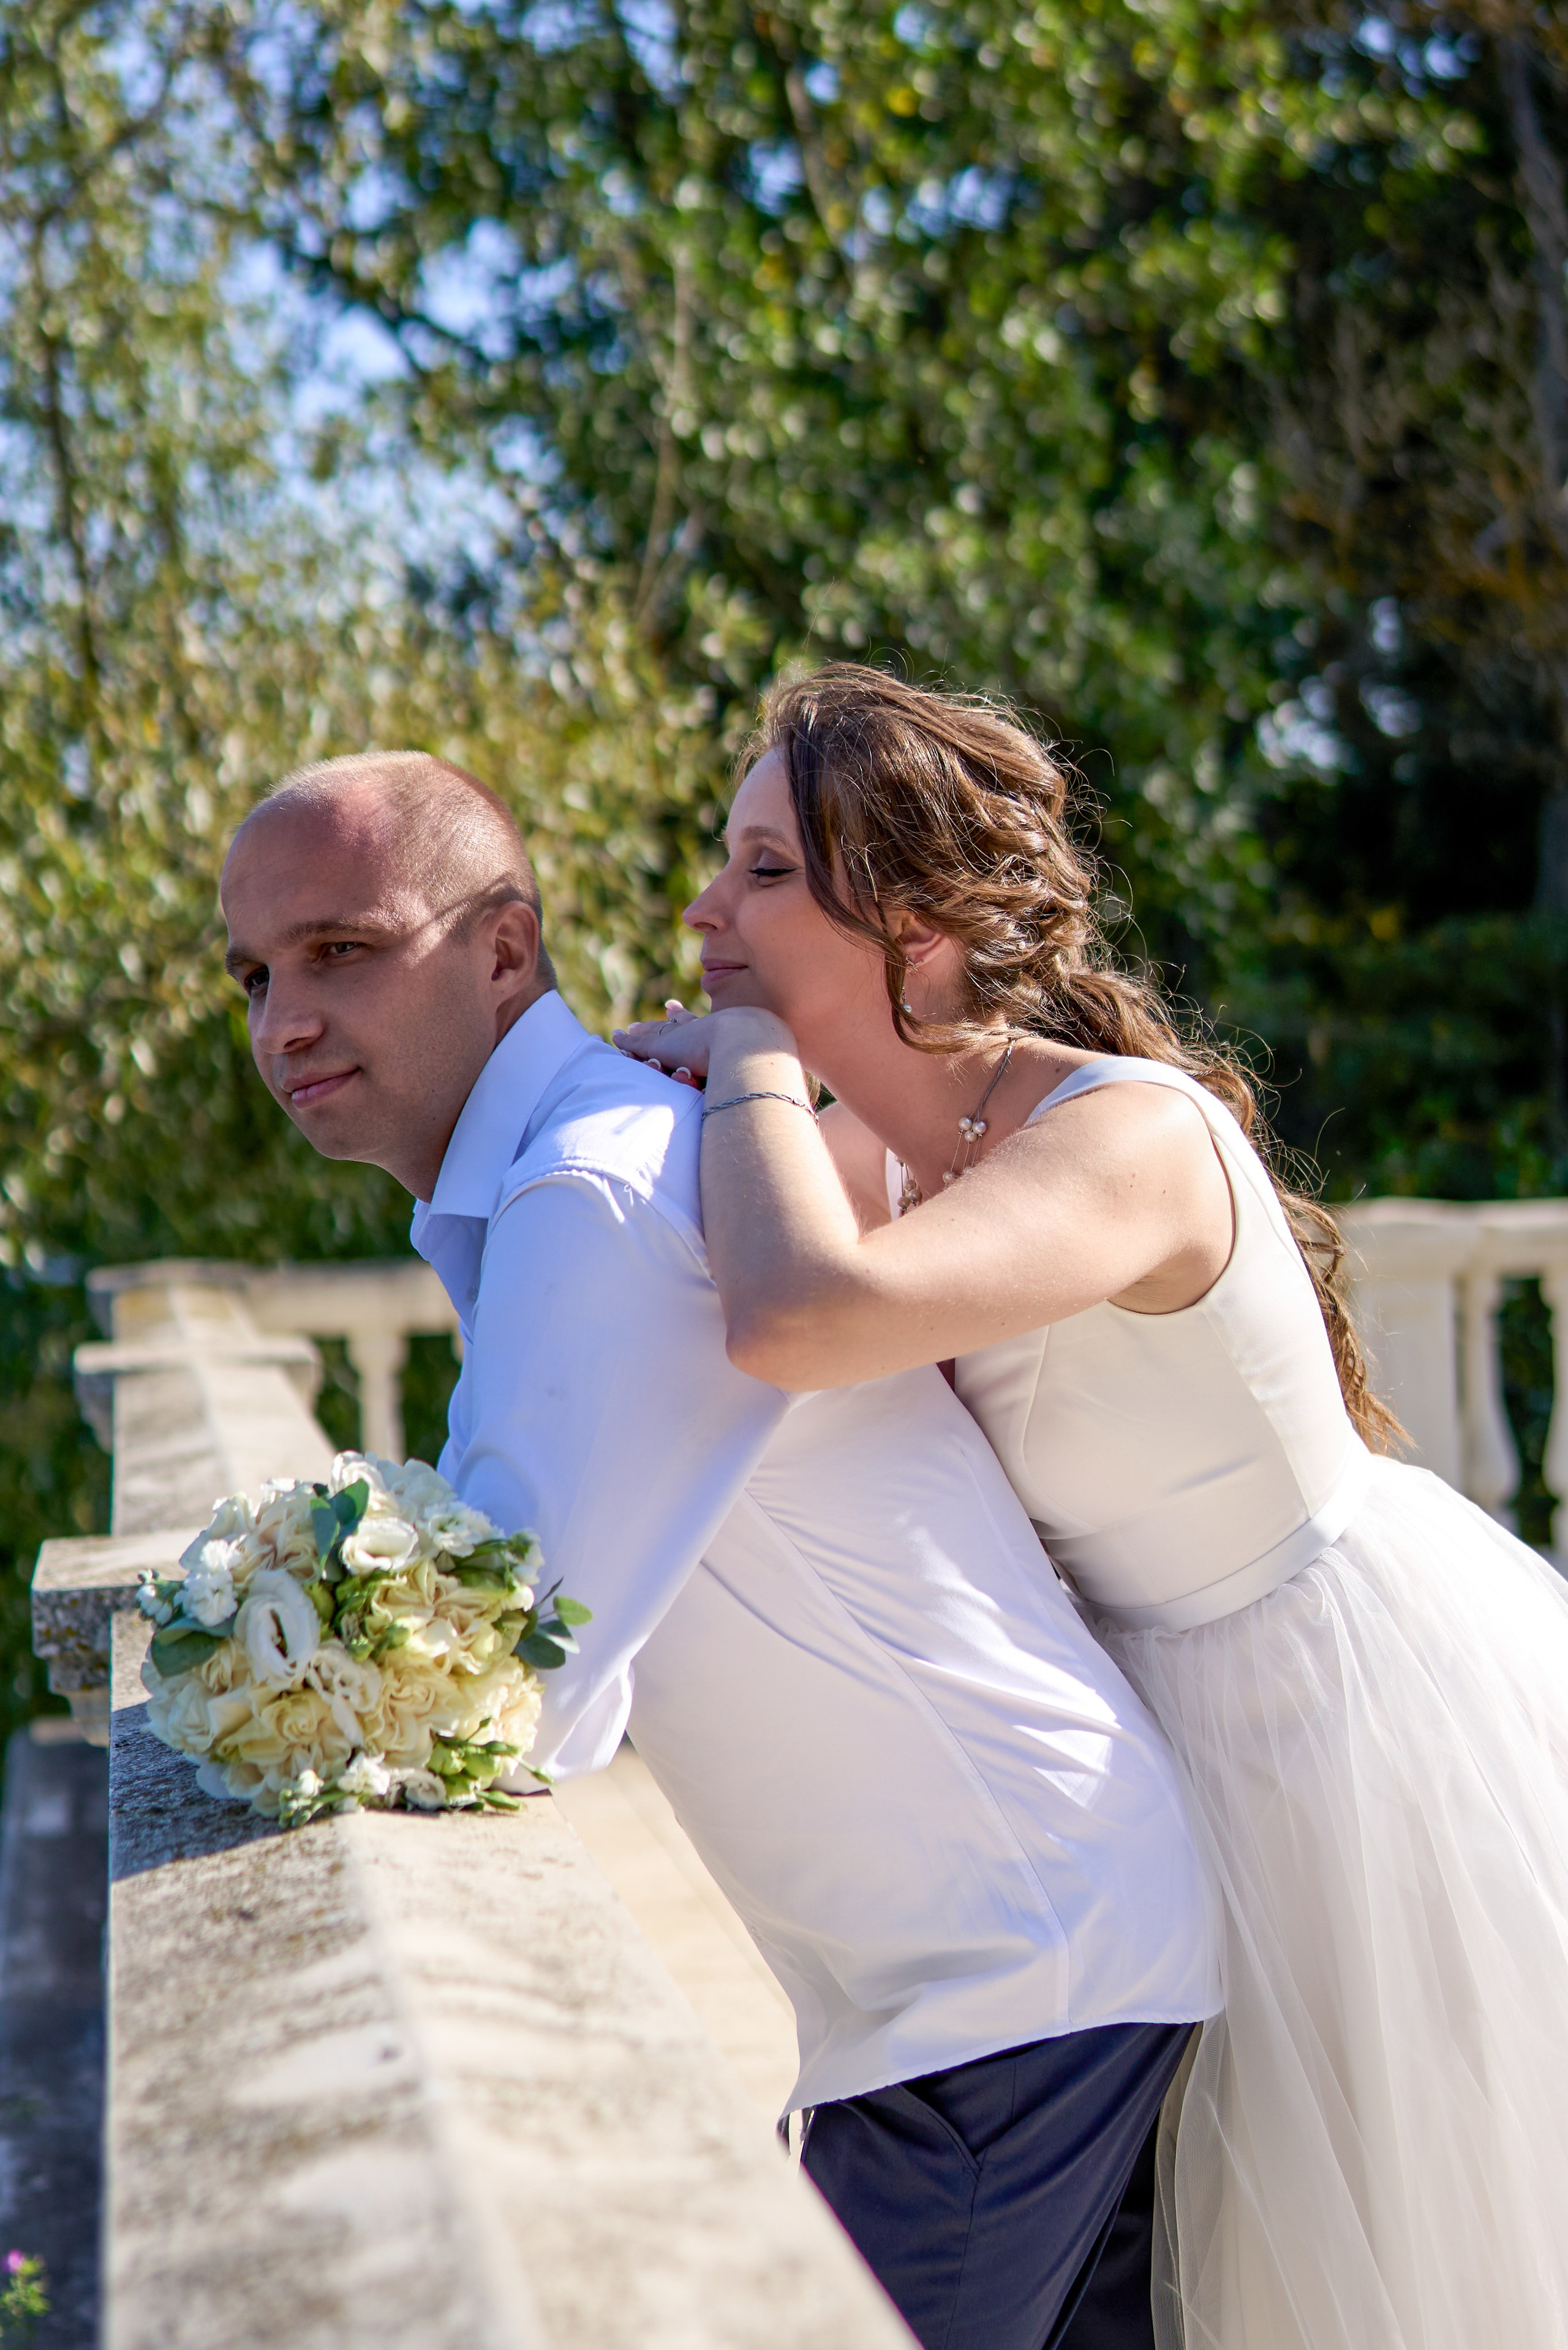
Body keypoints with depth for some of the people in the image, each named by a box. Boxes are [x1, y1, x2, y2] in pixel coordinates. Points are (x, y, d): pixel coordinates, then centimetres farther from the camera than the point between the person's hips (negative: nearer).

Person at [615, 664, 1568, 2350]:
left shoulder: (1130, 1134, -32)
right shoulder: (873, 1155, -5)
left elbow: (798, 1324, -48)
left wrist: (753, 1065, -29)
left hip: (1374, 1705, -8)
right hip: (1206, 1712, 8)